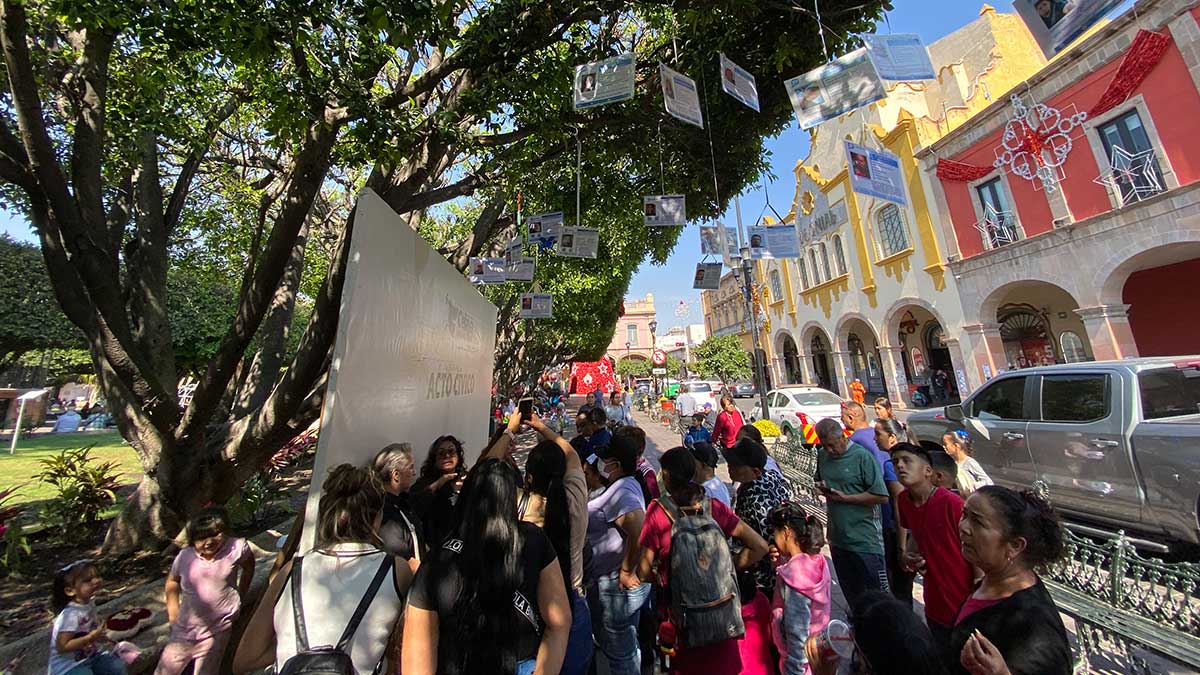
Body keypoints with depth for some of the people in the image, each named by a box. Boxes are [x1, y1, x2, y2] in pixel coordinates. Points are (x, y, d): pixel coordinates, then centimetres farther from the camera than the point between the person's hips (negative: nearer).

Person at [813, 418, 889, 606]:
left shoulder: (862, 456, -15)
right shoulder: (822, 455, 3)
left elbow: (882, 497, -16)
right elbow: (819, 480, 17)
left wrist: (845, 497, -19)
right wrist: (821, 487, -5)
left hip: (865, 540, -6)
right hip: (837, 537, 6)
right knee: (850, 593, 22)